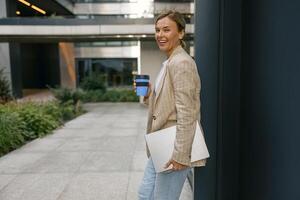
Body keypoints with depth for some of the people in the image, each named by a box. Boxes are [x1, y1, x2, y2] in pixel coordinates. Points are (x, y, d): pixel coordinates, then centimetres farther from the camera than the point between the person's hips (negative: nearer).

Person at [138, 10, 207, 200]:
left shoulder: (181, 63, -17)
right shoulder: (169, 62, 13)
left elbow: (186, 113, -21)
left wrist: (180, 154, -21)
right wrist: (149, 95, 2)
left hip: (174, 148, -9)